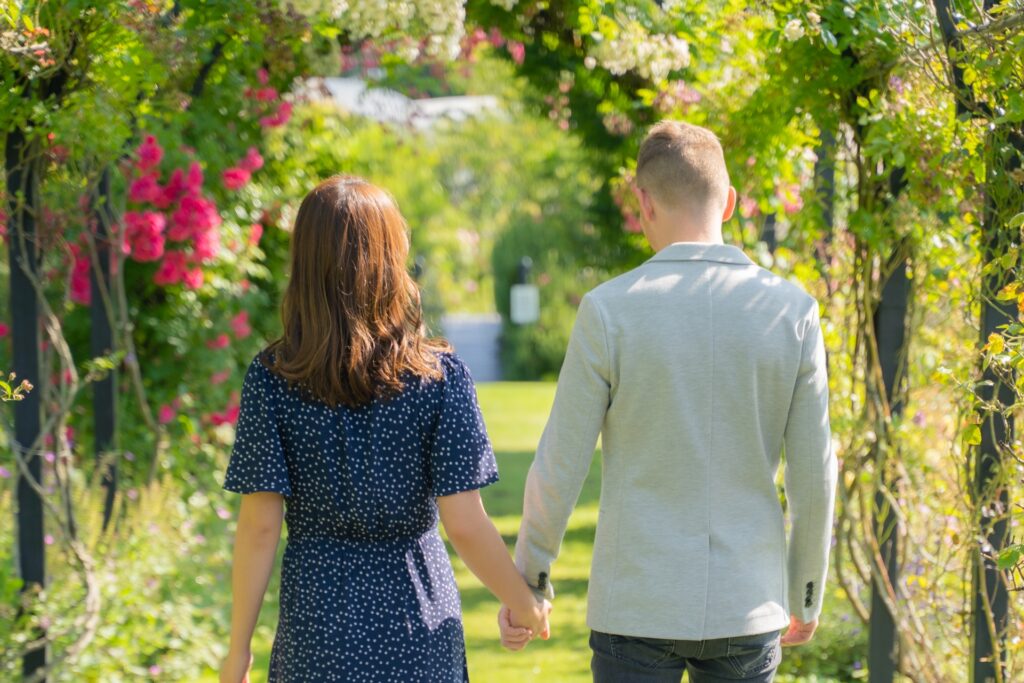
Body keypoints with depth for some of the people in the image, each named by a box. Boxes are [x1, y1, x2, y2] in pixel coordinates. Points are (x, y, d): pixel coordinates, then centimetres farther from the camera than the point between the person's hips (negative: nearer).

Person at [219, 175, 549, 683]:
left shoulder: (271, 380, -6)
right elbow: (464, 524, -8)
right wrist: (524, 605, 7)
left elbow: (260, 525, -6)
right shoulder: (439, 376, -7)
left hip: (316, 629, 0)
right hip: (419, 630, 0)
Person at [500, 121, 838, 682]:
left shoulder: (609, 310, -10)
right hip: (746, 608, 2)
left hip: (639, 607, -2)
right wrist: (806, 594, 14)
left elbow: (559, 468, -6)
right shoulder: (791, 311, -3)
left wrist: (524, 584, 8)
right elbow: (814, 472, 0)